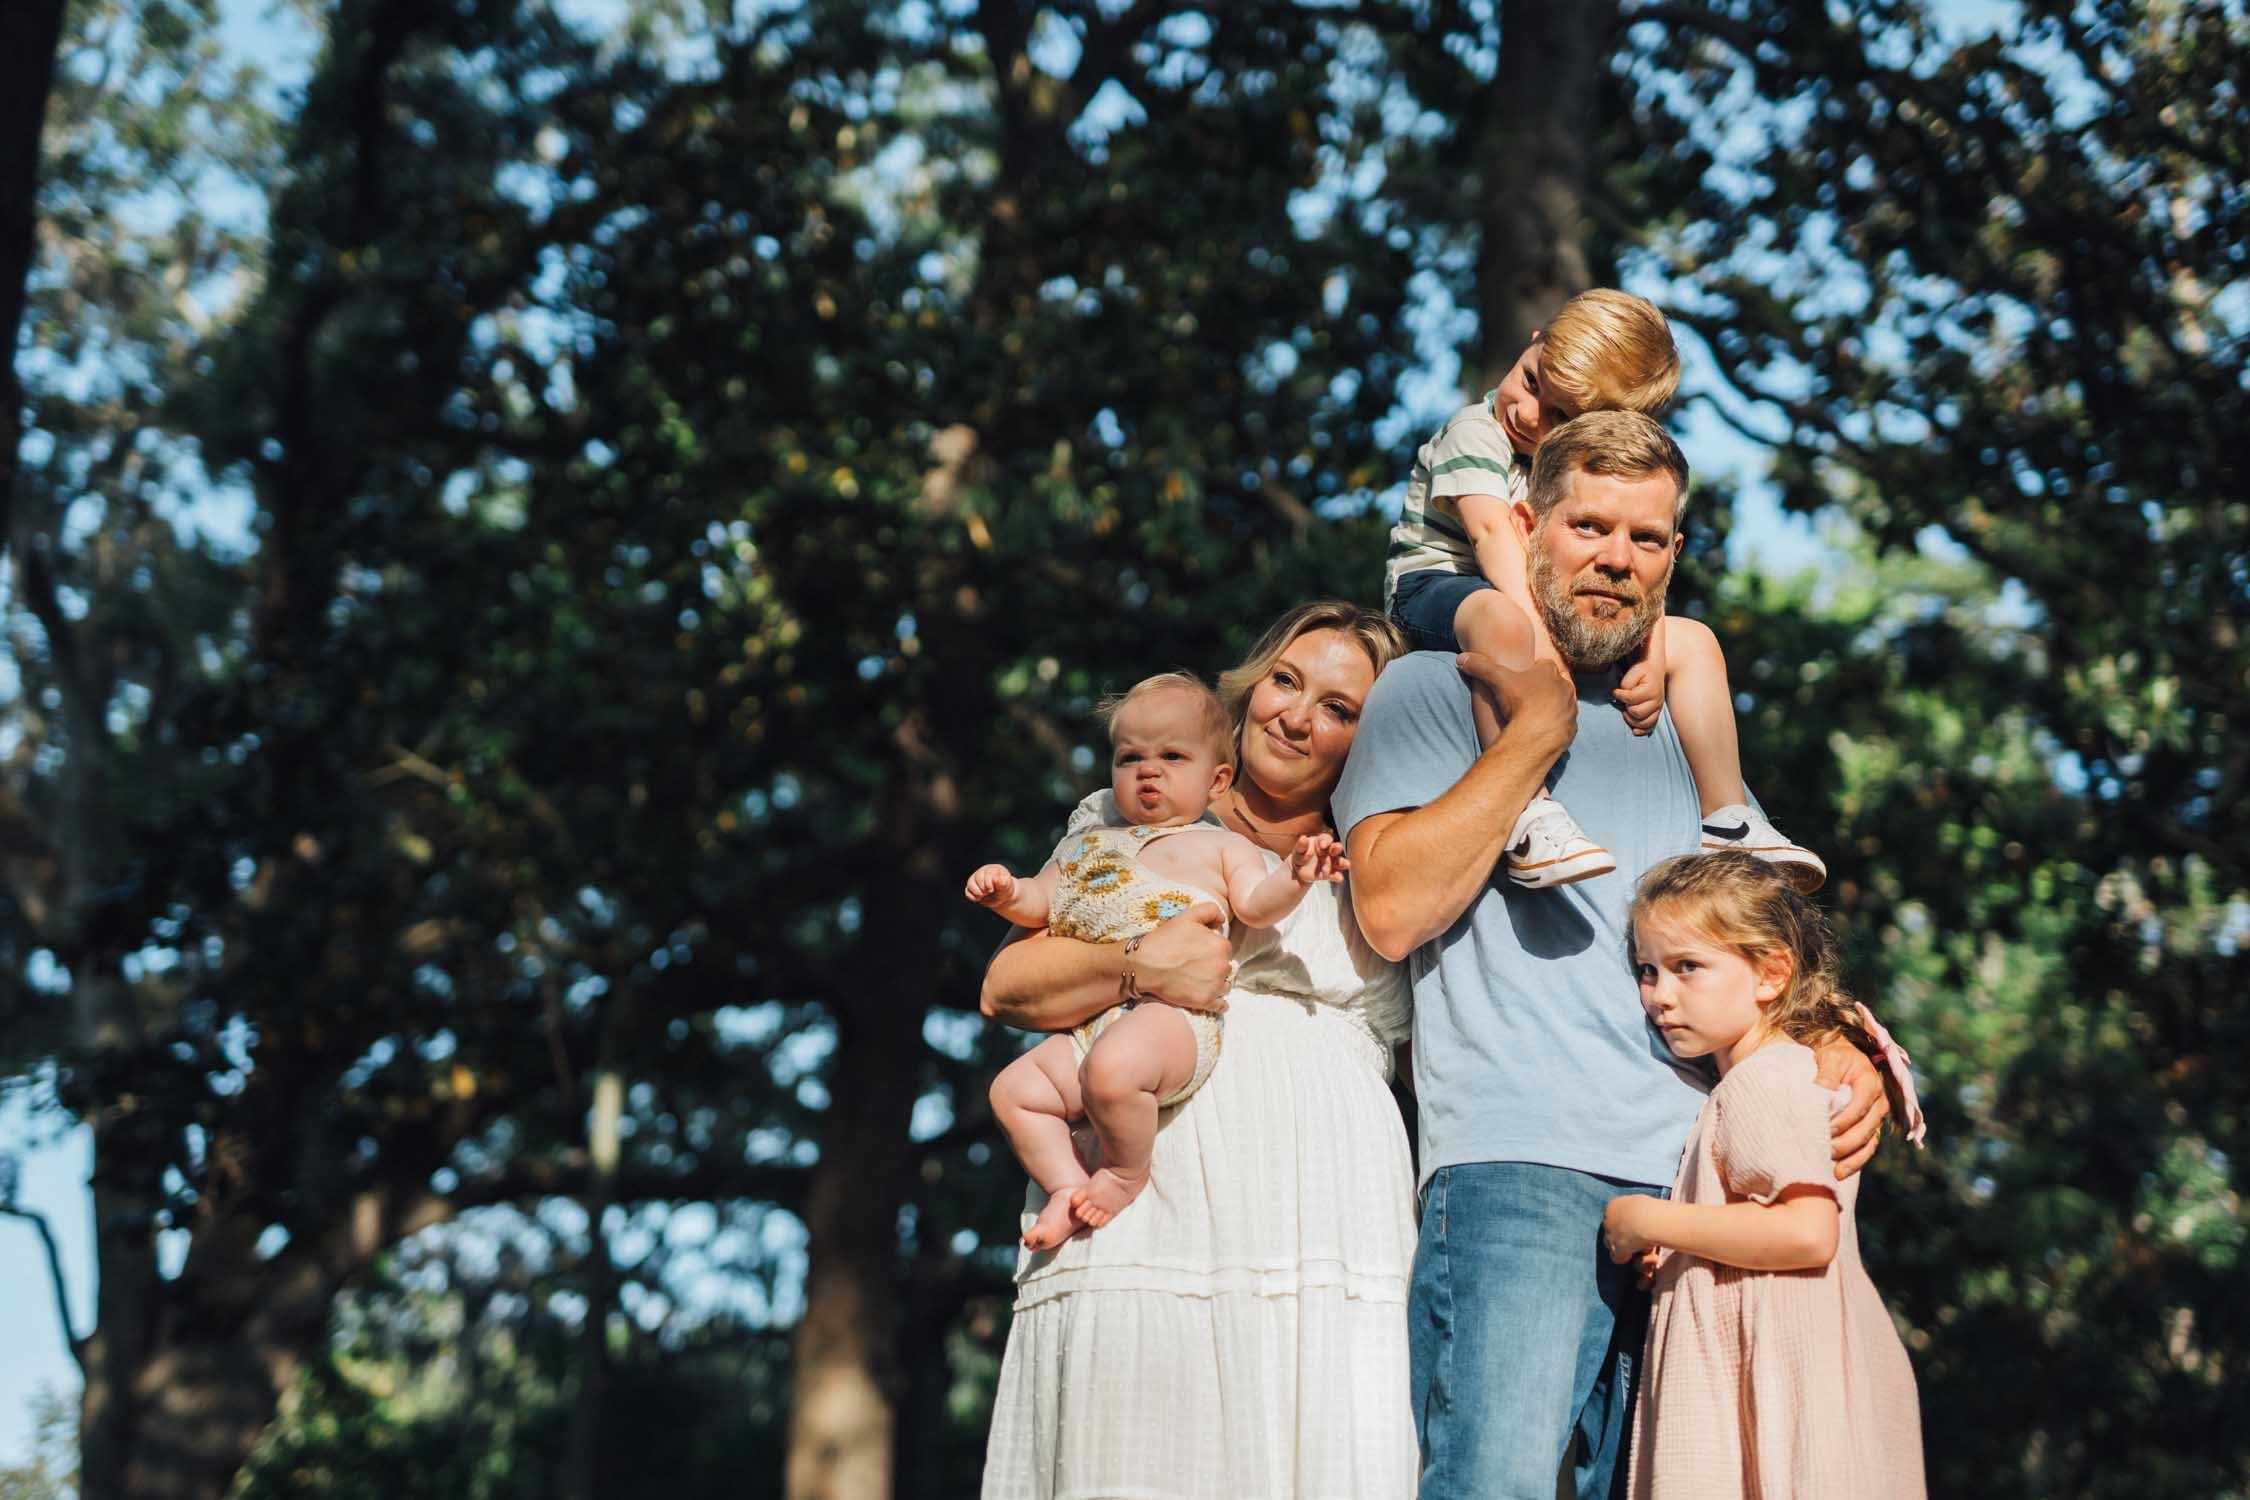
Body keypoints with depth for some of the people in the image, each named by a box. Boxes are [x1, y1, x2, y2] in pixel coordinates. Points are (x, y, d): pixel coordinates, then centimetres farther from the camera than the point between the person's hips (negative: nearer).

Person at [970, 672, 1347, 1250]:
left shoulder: (1219, 846, 14)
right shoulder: (1090, 845, 28)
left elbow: (1256, 905, 0)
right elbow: (1040, 903, 30)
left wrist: (1293, 878, -21)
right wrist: (1007, 892, 7)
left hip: (1173, 1014, -7)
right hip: (1090, 1024, 7)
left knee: (1113, 1066, -35)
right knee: (1013, 1088, -5)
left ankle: (1127, 1173, -10)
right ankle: (1069, 1186, -1)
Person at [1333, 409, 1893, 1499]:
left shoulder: (1687, 732, 26)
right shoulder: (1434, 691, 9)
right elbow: (1393, 908, -7)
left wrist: (1837, 1051, 7)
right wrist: (1539, 726, -3)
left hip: (1707, 1179, 6)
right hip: (1518, 1163, -5)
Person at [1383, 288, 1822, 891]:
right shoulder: (1475, 433, -13)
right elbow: (1492, 531, -28)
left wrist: (1652, 659, -19)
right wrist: (1538, 637, -40)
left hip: (1554, 609, 7)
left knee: (1693, 641, 3)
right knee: (1502, 619, -44)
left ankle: (1725, 820, 3)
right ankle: (1528, 819, -52)